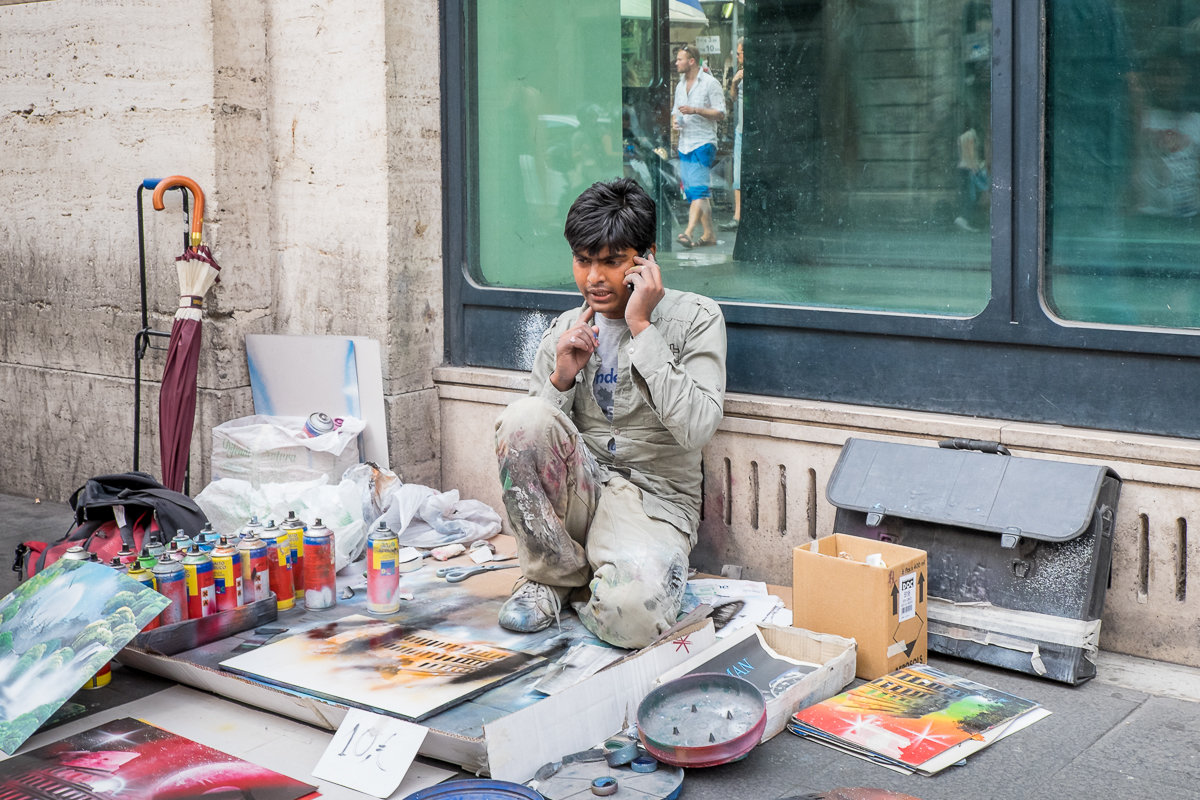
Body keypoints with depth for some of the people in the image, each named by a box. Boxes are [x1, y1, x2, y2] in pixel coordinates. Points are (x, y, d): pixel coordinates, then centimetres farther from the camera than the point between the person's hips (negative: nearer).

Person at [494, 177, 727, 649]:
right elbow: (523, 444, 8)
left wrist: (641, 327, -18)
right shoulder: (562, 332, 10)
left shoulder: (695, 319, -2)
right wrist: (561, 378, -10)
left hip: (654, 501, -4)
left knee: (629, 614, -37)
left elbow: (695, 428, -19)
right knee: (524, 416, -28)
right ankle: (557, 575, -8)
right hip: (576, 491, 4)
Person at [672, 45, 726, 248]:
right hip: (684, 144, 8)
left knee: (697, 188, -17)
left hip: (703, 142, -8)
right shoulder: (680, 85, 18)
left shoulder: (710, 83, -5)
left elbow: (720, 113, -9)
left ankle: (689, 232, -26)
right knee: (691, 191, 6)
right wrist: (675, 121, 3)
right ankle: (709, 233, 12)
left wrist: (695, 110, -20)